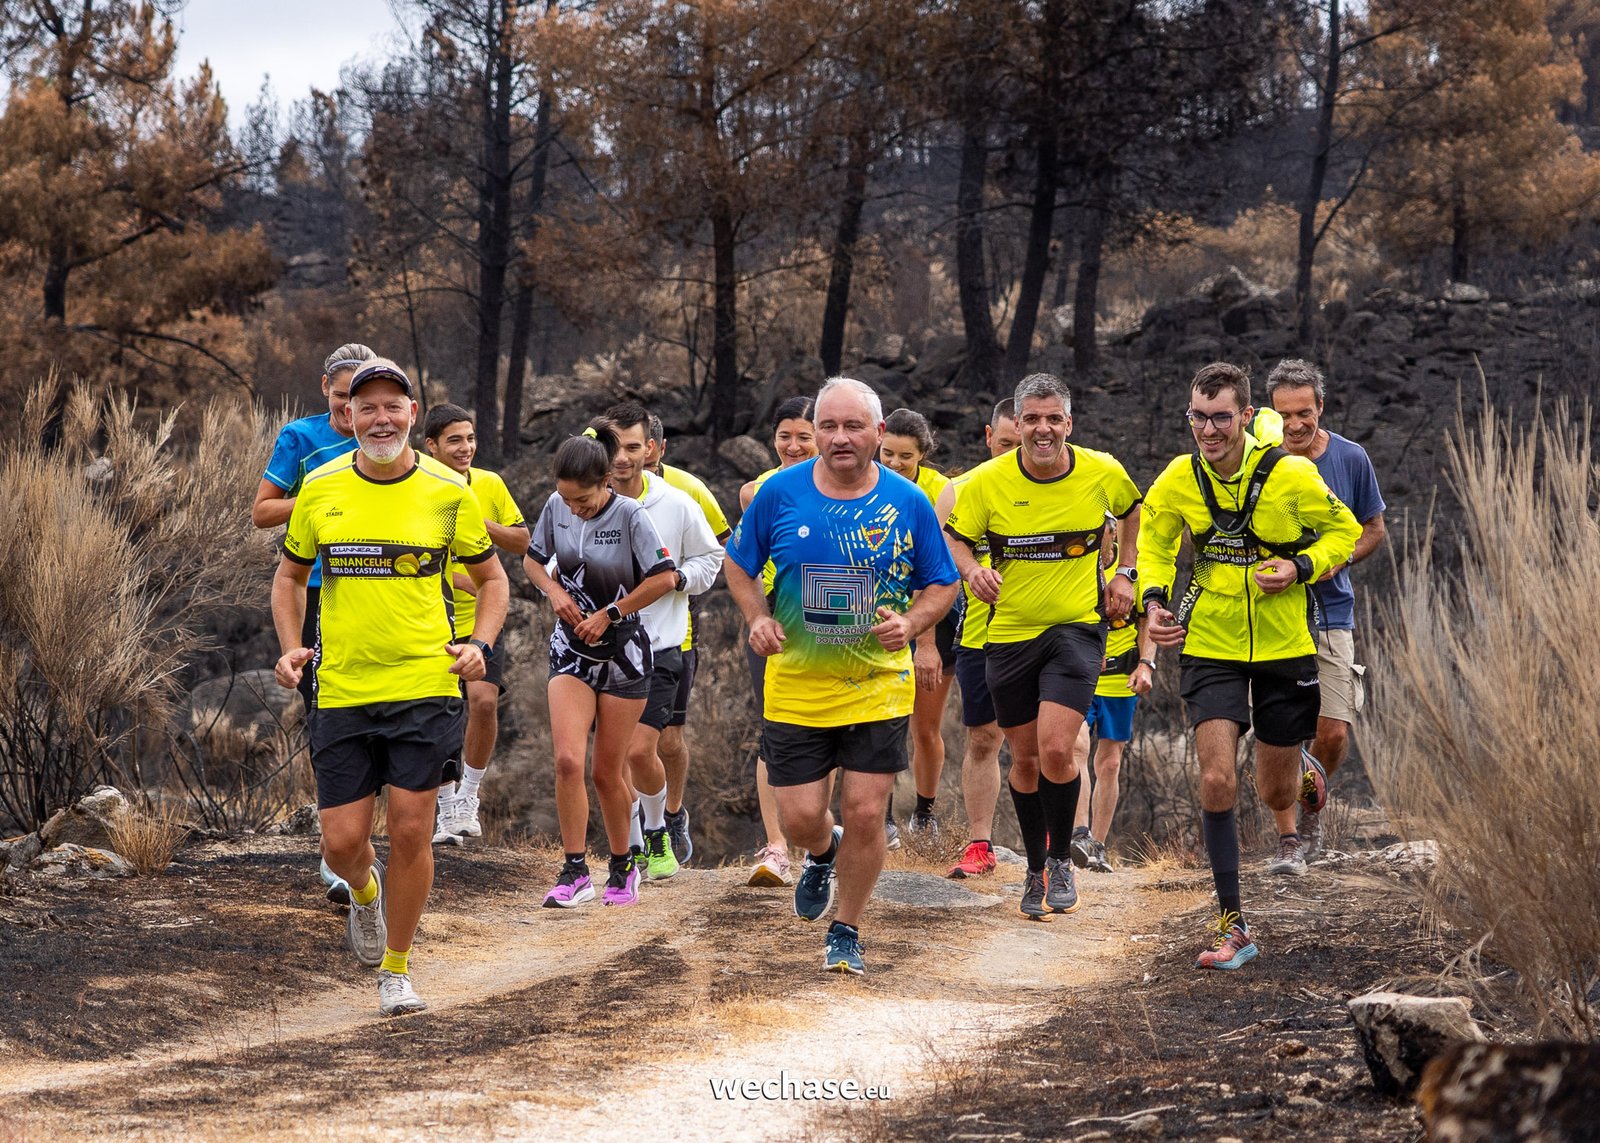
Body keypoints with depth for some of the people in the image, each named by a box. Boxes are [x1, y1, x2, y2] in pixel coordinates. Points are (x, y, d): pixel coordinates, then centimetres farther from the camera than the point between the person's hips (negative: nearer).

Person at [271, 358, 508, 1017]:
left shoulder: (448, 491, -1)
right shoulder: (320, 489, 3)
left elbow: (492, 577, 11)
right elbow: (290, 574, 17)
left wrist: (481, 645, -5)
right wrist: (290, 647, 2)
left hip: (426, 687, -1)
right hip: (341, 691, 1)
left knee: (410, 832, -5)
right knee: (343, 841, 0)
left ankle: (396, 970, 14)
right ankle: (364, 891, 38)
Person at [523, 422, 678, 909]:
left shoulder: (630, 515, -15)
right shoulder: (556, 508, -2)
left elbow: (665, 578, -16)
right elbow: (533, 559, 13)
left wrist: (608, 614, -14)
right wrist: (554, 590, -7)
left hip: (622, 651, -3)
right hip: (571, 649, 3)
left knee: (609, 773, 4)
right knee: (568, 760, -15)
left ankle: (623, 866, 24)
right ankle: (575, 872, -9)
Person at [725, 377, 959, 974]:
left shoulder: (908, 503, -4)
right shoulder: (779, 493, -4)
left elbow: (942, 584, 7)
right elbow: (738, 564, 10)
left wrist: (912, 622, -13)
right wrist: (757, 618, -7)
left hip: (878, 688, 0)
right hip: (795, 687, 1)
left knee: (865, 814, -4)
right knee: (800, 817, 0)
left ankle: (845, 933, 17)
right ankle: (822, 854, 38)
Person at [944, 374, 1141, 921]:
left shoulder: (1102, 473, -6)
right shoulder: (986, 482, -10)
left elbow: (1133, 510, 16)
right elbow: (954, 537, 2)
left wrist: (1125, 573, 9)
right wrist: (973, 570, -18)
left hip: (1078, 627, -1)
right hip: (1009, 633, 1)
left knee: (1055, 748, -18)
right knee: (1025, 758, 9)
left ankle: (1060, 861, 5)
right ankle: (1036, 871, 29)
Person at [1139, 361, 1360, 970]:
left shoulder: (1291, 474, -14)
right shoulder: (1178, 480, -7)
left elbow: (1345, 532, 1)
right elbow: (1154, 542, 11)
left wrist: (1299, 567, -17)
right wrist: (1155, 598, -7)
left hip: (1284, 646, -1)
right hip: (1211, 646, 1)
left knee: (1275, 793, 9)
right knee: (1217, 781, -14)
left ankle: (1303, 776, 50)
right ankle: (1232, 925, -5)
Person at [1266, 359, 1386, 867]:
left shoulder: (1351, 459, -1)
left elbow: (1373, 529, 11)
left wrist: (1337, 561, -8)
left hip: (1330, 610, 1)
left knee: (1333, 734, -4)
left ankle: (1311, 806, 26)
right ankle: (1288, 839, 2)